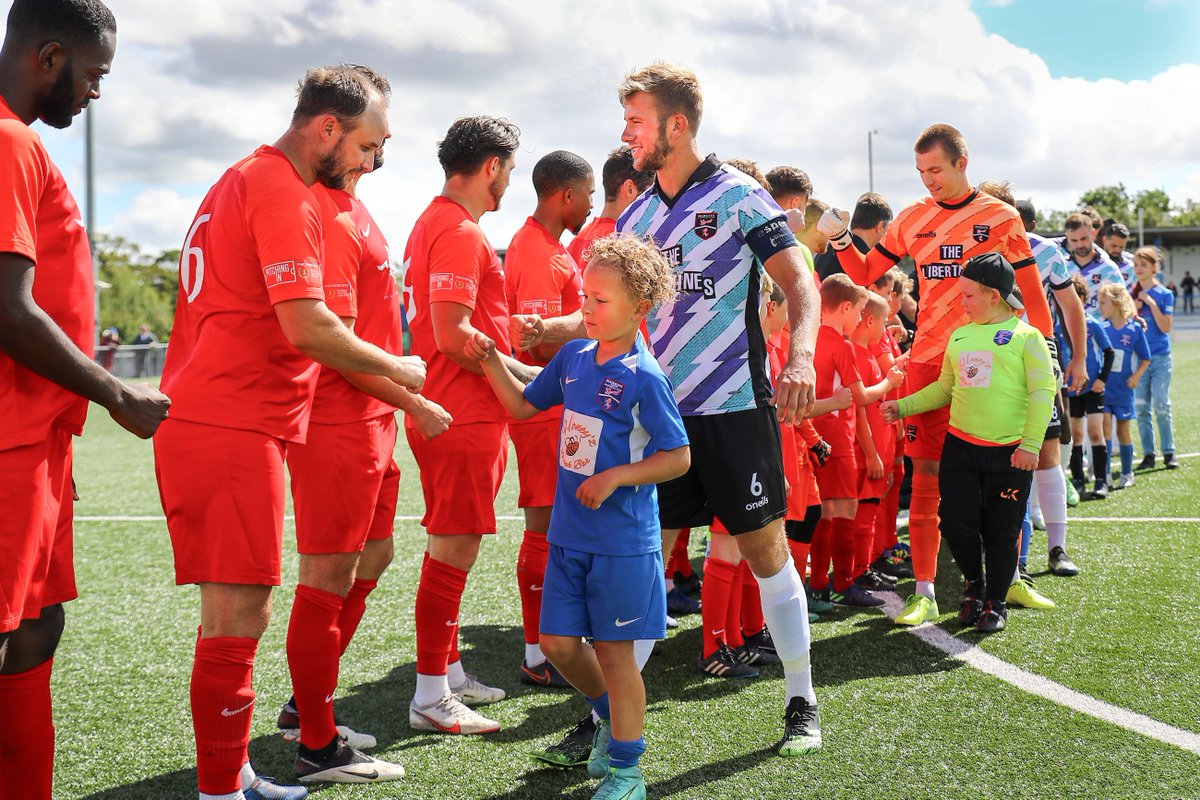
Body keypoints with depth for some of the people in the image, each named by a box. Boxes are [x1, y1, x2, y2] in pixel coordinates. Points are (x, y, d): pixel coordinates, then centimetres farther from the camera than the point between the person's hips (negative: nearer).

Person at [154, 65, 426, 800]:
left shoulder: (245, 180, 21)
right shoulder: (282, 192, -12)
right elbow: (308, 327, -20)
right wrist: (399, 370, -5)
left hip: (207, 420, 10)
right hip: (233, 429, -10)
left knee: (239, 612, 14)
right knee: (239, 615, -6)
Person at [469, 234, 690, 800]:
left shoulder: (643, 377, -15)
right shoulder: (573, 357, 5)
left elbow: (678, 457, -12)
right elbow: (524, 405, 17)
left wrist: (614, 478, -20)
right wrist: (491, 362, 3)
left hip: (623, 540, -6)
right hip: (568, 533, 6)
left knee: (614, 649, 2)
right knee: (558, 641, 10)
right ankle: (611, 716, 37)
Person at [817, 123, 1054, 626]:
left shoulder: (1000, 217, 0)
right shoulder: (912, 219, 7)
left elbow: (1031, 292, 3)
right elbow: (864, 274, 12)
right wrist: (839, 239, -5)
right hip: (928, 361, 2)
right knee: (926, 474, 0)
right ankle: (924, 593, 4)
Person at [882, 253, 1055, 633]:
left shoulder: (1026, 336, -4)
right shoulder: (959, 337, 12)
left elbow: (1042, 393, -8)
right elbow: (944, 387, 21)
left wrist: (1031, 444, -15)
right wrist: (902, 407, 12)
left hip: (1009, 453, -4)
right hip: (960, 446, 4)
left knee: (1002, 531, 5)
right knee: (956, 522, 0)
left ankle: (996, 603, 22)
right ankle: (974, 584, 27)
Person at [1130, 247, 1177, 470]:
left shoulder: (1165, 295, -1)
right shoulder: (1131, 294, 5)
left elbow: (1166, 327, -9)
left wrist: (1151, 303, -15)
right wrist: (1134, 309, -12)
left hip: (1160, 357, -2)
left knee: (1162, 406, -3)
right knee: (1141, 408, 4)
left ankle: (1169, 453, 6)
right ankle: (1148, 454, 11)